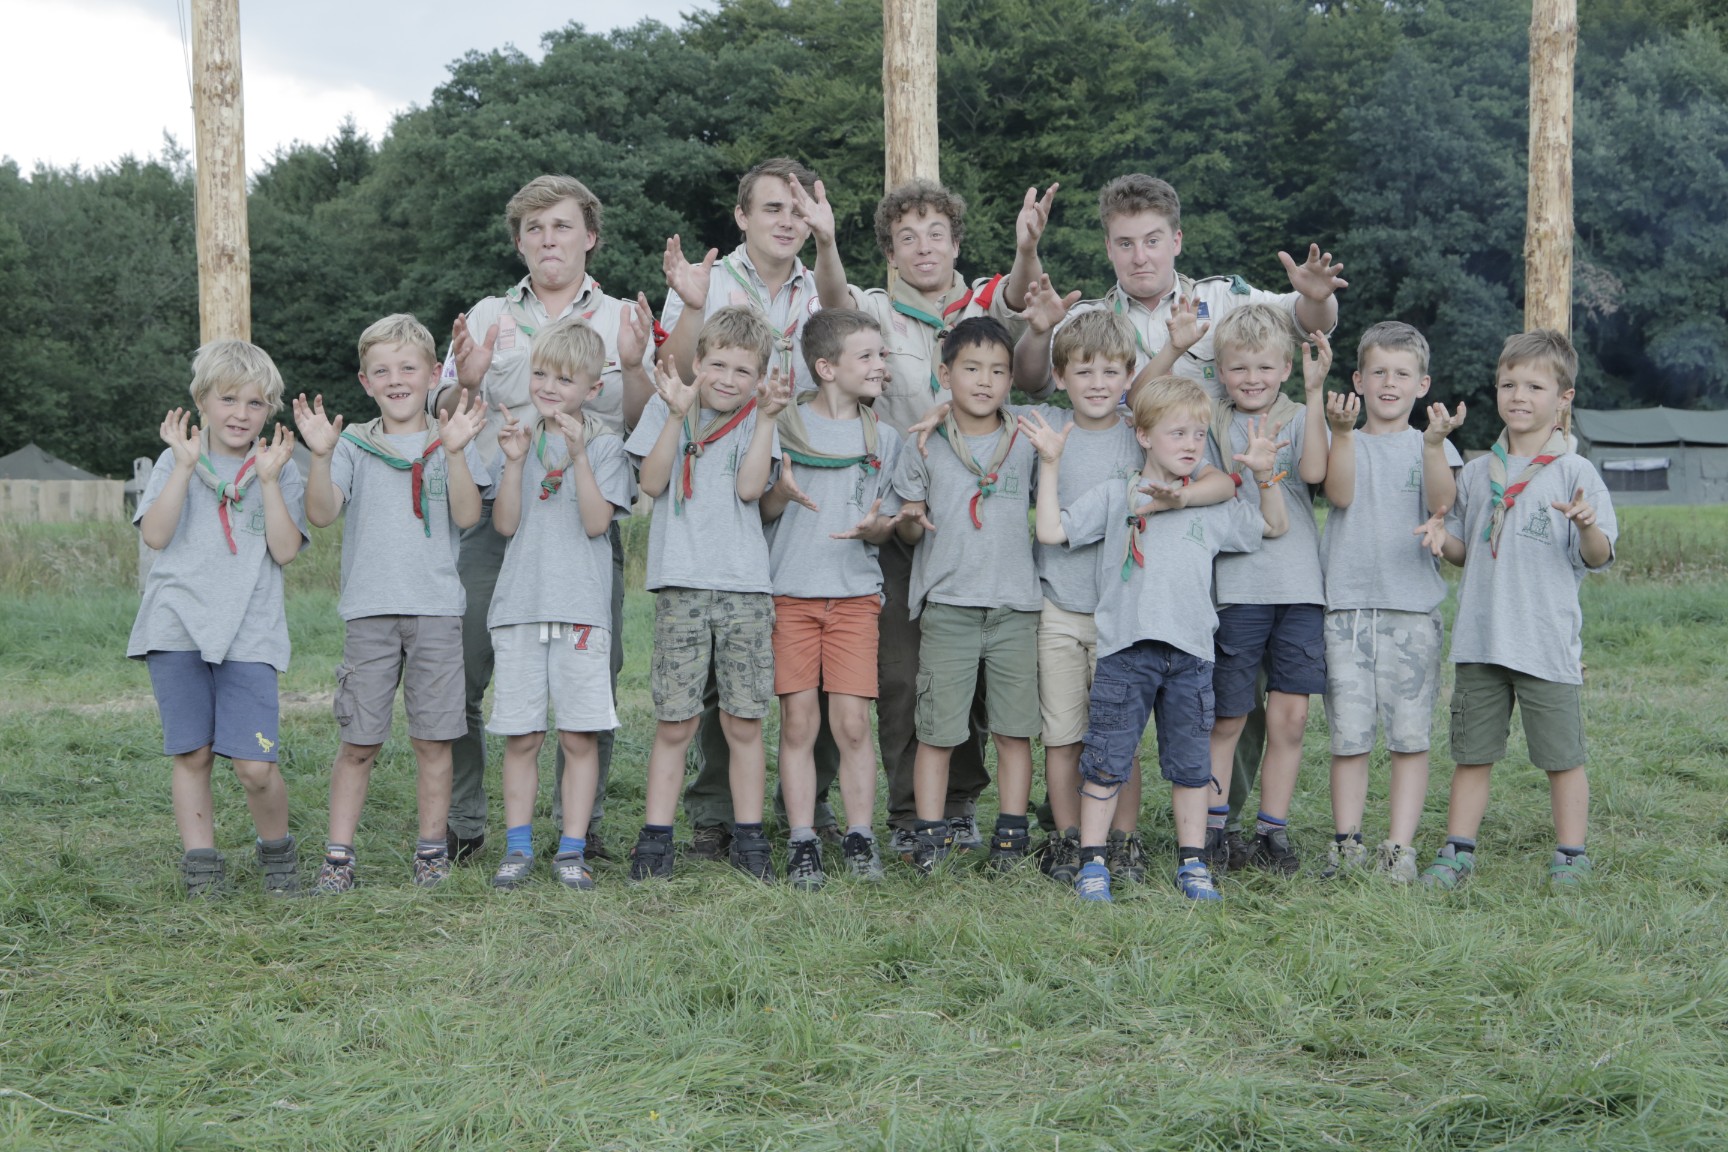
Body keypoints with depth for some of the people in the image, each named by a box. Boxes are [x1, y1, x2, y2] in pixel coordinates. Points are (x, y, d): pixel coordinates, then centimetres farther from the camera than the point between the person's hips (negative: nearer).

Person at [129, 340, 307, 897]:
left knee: (255, 764, -8)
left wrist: (268, 479, -10)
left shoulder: (280, 469, 8)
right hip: (177, 626, 1)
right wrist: (186, 466, -10)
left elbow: (285, 550, -4)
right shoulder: (176, 463, 9)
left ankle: (276, 851, 16)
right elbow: (155, 534, -6)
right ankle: (200, 862, 14)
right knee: (192, 754, 3)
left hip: (250, 633, -1)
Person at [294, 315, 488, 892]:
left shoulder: (450, 442, 7)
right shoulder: (353, 444, 8)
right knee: (358, 742, 1)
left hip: (437, 610, 0)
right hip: (370, 610, 0)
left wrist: (454, 452, -18)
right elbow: (322, 514, -5)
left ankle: (431, 849, 15)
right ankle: (338, 855, 7)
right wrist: (321, 455, -18)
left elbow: (467, 516, -7)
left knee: (432, 739, 4)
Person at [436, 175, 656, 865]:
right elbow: (441, 418, 9)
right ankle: (461, 824, 8)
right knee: (460, 673, -4)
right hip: (493, 516, 0)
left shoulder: (622, 321, 13)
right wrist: (465, 383, -12)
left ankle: (582, 826, 12)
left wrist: (634, 367, -14)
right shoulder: (486, 317, 14)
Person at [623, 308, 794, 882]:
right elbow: (652, 483, -5)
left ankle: (749, 837, 13)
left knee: (744, 722, 4)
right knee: (674, 722, -1)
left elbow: (751, 488, -7)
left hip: (746, 586, 1)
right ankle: (655, 840, 7)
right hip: (681, 584, -1)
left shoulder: (757, 420, 9)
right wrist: (678, 414, -11)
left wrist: (766, 417, -10)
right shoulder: (666, 409, 8)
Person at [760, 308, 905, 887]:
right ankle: (802, 841, 4)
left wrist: (874, 525, -12)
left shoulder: (882, 438, 10)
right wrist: (782, 493, -18)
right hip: (790, 592, -2)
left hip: (855, 593, 2)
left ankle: (860, 837, 7)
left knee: (853, 721, -3)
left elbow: (886, 526, 11)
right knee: (799, 721, -2)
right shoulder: (782, 424, 2)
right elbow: (756, 509, 4)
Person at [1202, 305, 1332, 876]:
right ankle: (1210, 828, 14)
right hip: (1236, 587, -1)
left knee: (1290, 717, 2)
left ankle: (1272, 831, 13)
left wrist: (1315, 391, -16)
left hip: (1299, 587, 1)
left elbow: (1313, 470, -13)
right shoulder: (1211, 423, 7)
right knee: (1227, 717, 3)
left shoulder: (1300, 419, 8)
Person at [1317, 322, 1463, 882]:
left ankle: (1399, 846, 5)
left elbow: (1442, 503, -9)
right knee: (1348, 733, 1)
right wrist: (1342, 432, -22)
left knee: (1410, 733, 0)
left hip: (1413, 607, 0)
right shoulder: (1344, 442, 10)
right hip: (1347, 604, 0)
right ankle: (1346, 843, 10)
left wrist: (1434, 444, -23)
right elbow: (1340, 493, -10)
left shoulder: (1431, 446, 10)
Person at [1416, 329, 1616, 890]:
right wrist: (1442, 536, -4)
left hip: (1548, 643, -4)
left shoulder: (1575, 472, -3)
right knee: (1472, 751, 9)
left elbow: (1597, 558, -6)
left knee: (1561, 754, 4)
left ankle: (1570, 855, 15)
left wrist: (1587, 527, -26)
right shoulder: (1477, 472, 10)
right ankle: (1457, 851, 18)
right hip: (1480, 639, 4)